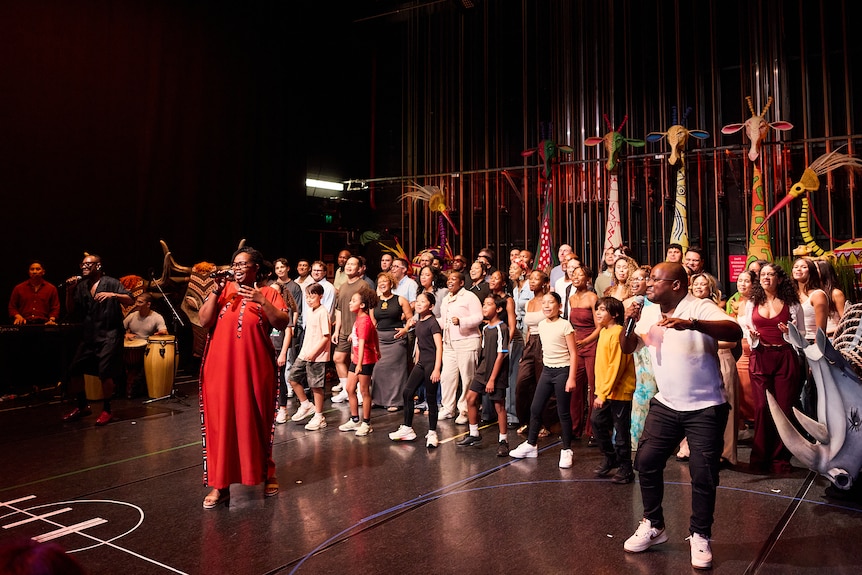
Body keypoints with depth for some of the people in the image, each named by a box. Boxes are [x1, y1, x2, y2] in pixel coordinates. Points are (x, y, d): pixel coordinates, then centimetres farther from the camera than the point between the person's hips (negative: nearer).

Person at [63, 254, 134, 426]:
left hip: (109, 335, -7)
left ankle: (106, 411, 2)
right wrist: (70, 291, 0)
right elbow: (72, 311, 12)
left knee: (105, 372, -12)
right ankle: (82, 406, 25)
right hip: (89, 336, 7)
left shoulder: (110, 283, -3)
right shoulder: (81, 286, 14)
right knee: (74, 370, 8)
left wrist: (113, 295, -28)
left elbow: (130, 301, -12)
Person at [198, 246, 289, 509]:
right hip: (221, 368, 1)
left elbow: (282, 323, -10)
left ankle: (266, 474, 28)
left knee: (257, 421, 10)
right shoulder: (223, 290, 7)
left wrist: (262, 301, -21)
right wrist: (215, 292, -11)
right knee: (221, 423, 2)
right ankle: (220, 485, 11)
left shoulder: (268, 293, 2)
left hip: (255, 369, -1)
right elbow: (204, 321, -2)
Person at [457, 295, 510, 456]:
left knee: (499, 405, 0)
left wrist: (492, 379, -16)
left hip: (497, 374, -8)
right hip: (482, 370, 8)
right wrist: (480, 371, 14)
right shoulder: (485, 329, 10)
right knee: (470, 398, 4)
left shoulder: (502, 328, -14)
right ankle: (474, 435, 18)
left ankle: (503, 440, 13)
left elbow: (500, 356, -16)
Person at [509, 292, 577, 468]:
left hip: (562, 371, -6)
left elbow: (573, 353, -12)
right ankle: (530, 445, 22)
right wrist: (546, 366, 15)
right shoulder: (541, 325, 7)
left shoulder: (565, 325, -12)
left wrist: (571, 378, -16)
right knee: (535, 408, 8)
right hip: (547, 370, 6)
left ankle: (566, 450, 15)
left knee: (563, 412, 1)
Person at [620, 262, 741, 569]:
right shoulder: (648, 313, 2)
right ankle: (653, 526, 23)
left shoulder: (701, 308, -16)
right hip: (665, 405, 5)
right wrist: (629, 323, -12)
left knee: (703, 474, -1)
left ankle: (700, 536, 20)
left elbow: (735, 331, -33)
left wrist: (691, 323, -48)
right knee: (646, 461, 4)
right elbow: (627, 347, 8)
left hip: (705, 409, -5)